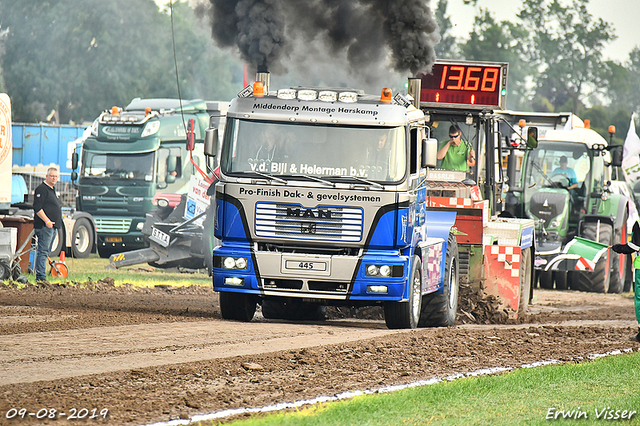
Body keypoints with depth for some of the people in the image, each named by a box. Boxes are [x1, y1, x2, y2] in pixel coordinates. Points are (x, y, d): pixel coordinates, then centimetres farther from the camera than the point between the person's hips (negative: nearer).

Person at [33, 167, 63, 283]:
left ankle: (41, 277, 14)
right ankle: (40, 277, -14)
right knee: (43, 251, -12)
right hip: (44, 226, -10)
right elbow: (37, 208, -18)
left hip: (52, 226, 10)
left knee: (46, 252, 11)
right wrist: (47, 221, -23)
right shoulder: (42, 189, -9)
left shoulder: (52, 190, 22)